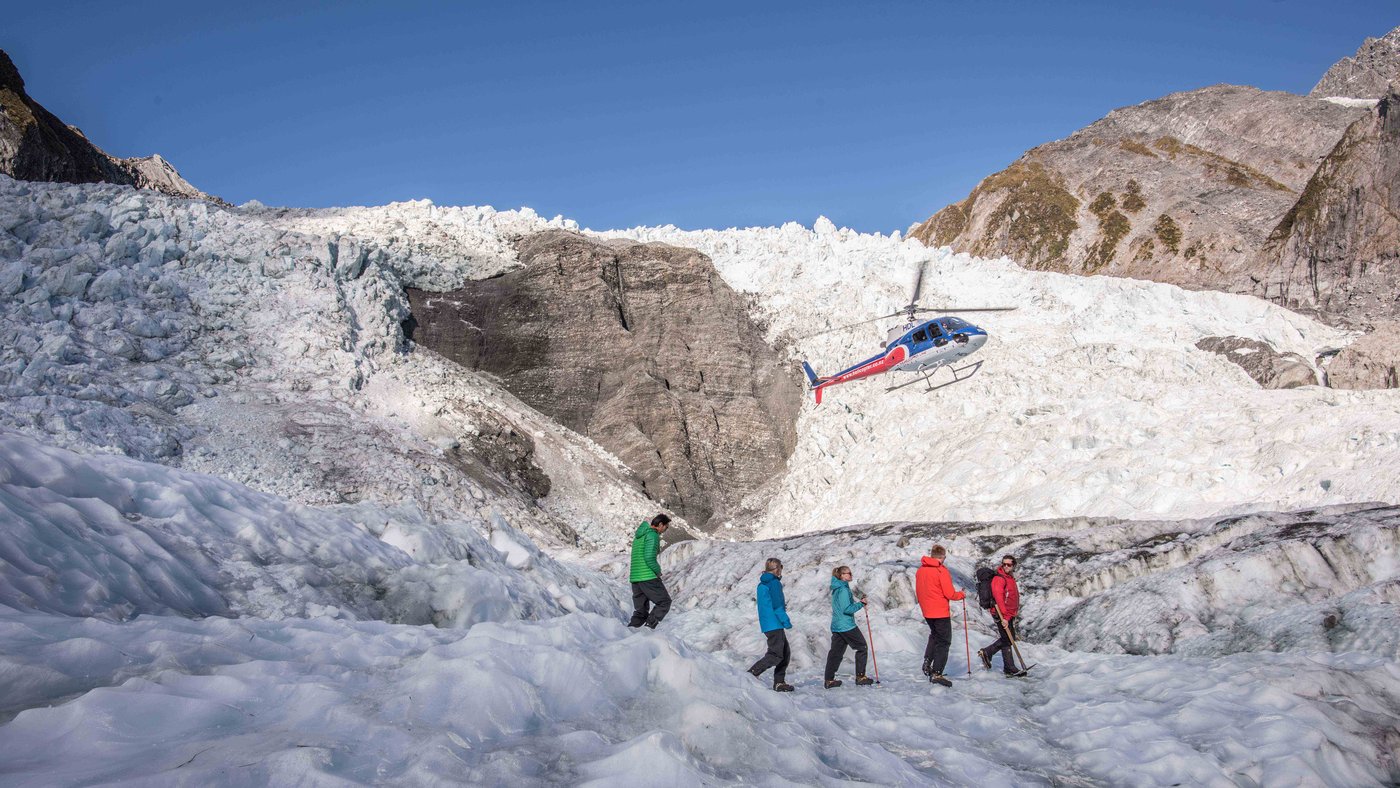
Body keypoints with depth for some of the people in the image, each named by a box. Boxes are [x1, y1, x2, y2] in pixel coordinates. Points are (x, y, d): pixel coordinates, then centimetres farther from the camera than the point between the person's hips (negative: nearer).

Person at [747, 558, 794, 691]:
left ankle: (779, 682, 13)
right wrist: (786, 621, -13)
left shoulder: (762, 584, 15)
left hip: (766, 624, 9)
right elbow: (777, 605, -18)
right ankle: (751, 674, -15)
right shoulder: (774, 583, -12)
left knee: (785, 653, 14)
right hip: (775, 624, -9)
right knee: (776, 655, -9)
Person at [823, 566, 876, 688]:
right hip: (847, 626, -9)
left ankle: (829, 680, 8)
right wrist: (861, 604, -13)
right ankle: (860, 677, 5)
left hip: (836, 626, 9)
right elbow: (847, 609, -22)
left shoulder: (836, 589, 14)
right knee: (862, 648, 3)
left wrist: (858, 602, 12)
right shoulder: (843, 589, -16)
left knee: (836, 651, 9)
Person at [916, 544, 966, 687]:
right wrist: (961, 594, 1)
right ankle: (936, 673, -8)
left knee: (934, 635, 28)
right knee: (943, 642, -1)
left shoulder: (920, 571, 4)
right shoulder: (941, 571, -17)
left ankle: (927, 662, 19)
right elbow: (949, 594, -17)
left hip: (927, 611, 7)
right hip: (941, 612, -7)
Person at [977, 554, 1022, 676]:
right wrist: (1004, 617, -29)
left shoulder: (1011, 578, 15)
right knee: (1007, 640, -3)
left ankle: (986, 652, 24)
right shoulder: (999, 578, -16)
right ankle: (1009, 668, 8)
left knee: (1010, 638, 15)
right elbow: (998, 598, -25)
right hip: (1002, 615, -10)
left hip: (1009, 614, 10)